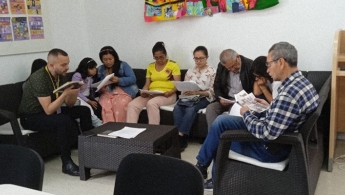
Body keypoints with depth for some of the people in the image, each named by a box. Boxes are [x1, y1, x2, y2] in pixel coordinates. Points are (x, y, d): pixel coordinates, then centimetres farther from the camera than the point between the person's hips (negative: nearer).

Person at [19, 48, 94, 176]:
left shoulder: (61, 76, -2)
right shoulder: (39, 79, -27)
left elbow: (70, 104, 2)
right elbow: (48, 110, -31)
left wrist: (74, 92, -17)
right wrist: (65, 94, -35)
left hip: (50, 110, 8)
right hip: (31, 117, -8)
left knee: (84, 111, 0)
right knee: (64, 120, -34)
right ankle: (66, 163, -23)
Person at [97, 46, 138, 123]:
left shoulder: (123, 65, 4)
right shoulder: (100, 69, 15)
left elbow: (133, 79, -4)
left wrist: (119, 80, -19)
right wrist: (100, 89, -6)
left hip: (123, 92, -3)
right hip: (107, 93, 3)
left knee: (119, 105, -37)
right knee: (103, 106, -33)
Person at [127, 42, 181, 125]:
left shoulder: (173, 65, 2)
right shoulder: (150, 66, 16)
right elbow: (147, 84, 14)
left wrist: (170, 92, -22)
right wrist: (143, 92, -8)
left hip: (167, 95, -4)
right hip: (151, 94, 5)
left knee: (151, 103, -36)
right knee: (132, 105, -21)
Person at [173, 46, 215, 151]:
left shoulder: (212, 71, 1)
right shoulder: (190, 71, 15)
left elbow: (212, 92, -7)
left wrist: (198, 92, -22)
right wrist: (185, 92, -10)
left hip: (204, 98, -4)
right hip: (189, 97, 4)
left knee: (191, 109, -35)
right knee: (177, 108, -28)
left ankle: (180, 136, -31)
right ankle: (181, 138, -29)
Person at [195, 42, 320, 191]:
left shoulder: (288, 94, -31)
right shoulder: (302, 81, 1)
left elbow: (267, 134, -30)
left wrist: (247, 114, -14)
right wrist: (269, 106, 8)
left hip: (271, 148, -9)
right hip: (282, 138, 9)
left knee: (219, 137, 3)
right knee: (221, 121, 10)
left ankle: (202, 166, 30)